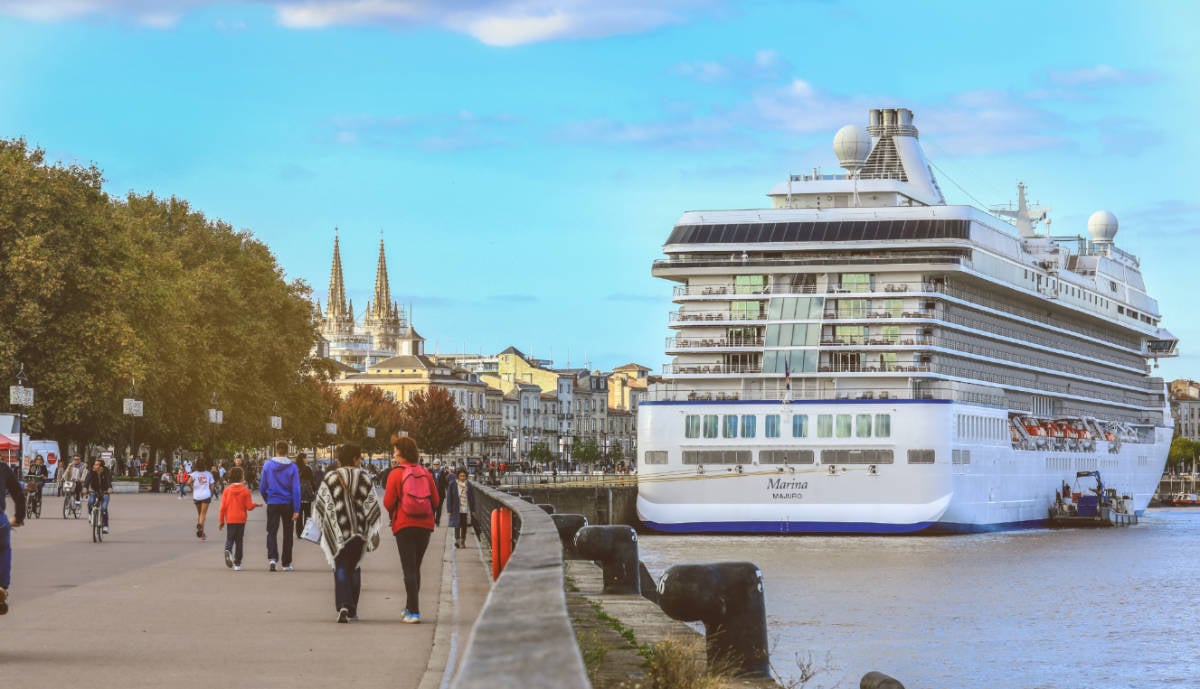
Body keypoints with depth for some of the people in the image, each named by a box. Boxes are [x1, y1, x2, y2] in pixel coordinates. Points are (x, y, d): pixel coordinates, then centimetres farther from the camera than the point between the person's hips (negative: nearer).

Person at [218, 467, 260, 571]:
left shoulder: (227, 490, -3)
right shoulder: (245, 491, -8)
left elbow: (222, 507, -2)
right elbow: (249, 506, -10)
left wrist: (221, 521, 5)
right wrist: (255, 504, 13)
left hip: (230, 519, 1)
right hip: (241, 519, -1)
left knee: (230, 538, 10)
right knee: (239, 541, 8)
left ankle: (228, 550, -23)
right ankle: (237, 563, 8)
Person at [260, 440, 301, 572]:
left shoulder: (268, 465, -5)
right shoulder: (292, 467, -8)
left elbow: (262, 487, 1)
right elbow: (296, 489, -9)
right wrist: (296, 510, -6)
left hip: (272, 504, 0)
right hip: (288, 504, 0)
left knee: (272, 531, 2)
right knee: (287, 533, 12)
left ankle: (272, 558, -22)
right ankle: (286, 563, 18)